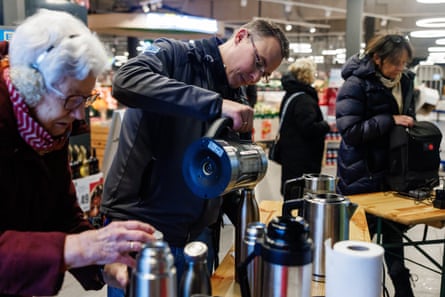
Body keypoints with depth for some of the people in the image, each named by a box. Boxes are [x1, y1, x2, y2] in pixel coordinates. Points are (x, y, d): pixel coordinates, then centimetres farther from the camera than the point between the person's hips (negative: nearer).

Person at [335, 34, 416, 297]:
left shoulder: (405, 81, 7)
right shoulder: (356, 84, -13)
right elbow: (350, 131, -21)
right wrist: (390, 120, -22)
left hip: (394, 172, 6)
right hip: (363, 177, -6)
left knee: (393, 234, 15)